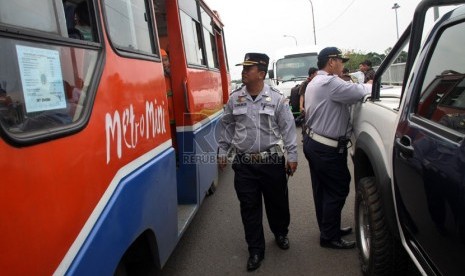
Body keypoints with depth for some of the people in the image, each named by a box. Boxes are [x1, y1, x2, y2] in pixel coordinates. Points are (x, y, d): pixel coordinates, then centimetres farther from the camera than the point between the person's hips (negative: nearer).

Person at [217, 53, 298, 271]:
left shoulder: (276, 98, -5)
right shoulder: (234, 99, 2)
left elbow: (288, 128, -1)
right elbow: (226, 127, 11)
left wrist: (292, 156, -2)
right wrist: (222, 152, 11)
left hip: (272, 162, -1)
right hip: (244, 163, 2)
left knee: (277, 202, 14)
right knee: (249, 207, 6)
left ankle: (280, 233, 43)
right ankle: (256, 250, 21)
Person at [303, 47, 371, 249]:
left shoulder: (314, 83, 17)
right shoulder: (329, 83, -19)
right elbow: (358, 92, -24)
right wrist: (371, 86, -2)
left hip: (312, 142, 11)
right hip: (328, 149, -11)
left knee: (322, 190, 17)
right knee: (338, 191, 0)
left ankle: (328, 229, 31)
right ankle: (330, 237, 10)